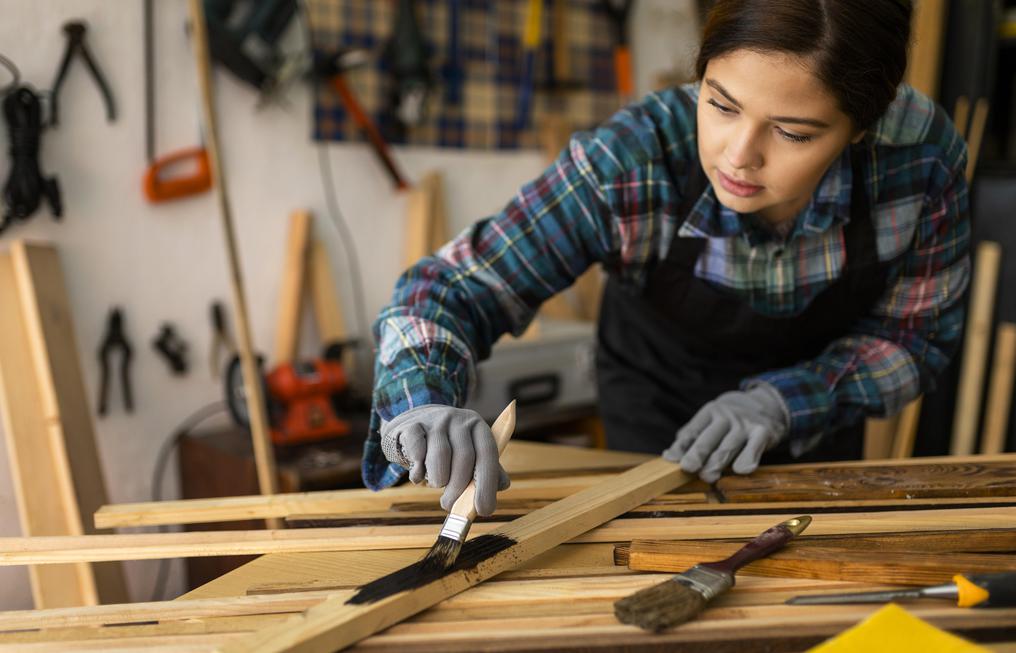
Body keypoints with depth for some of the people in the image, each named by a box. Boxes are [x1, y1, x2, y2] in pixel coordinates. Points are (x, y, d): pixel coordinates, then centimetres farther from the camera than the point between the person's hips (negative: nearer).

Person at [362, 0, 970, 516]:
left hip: (817, 412, 3)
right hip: (659, 393, -2)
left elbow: (916, 336, -16)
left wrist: (784, 400, -32)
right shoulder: (629, 163, -38)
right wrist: (423, 405, -54)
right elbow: (452, 287, -34)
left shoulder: (922, 153, -32)